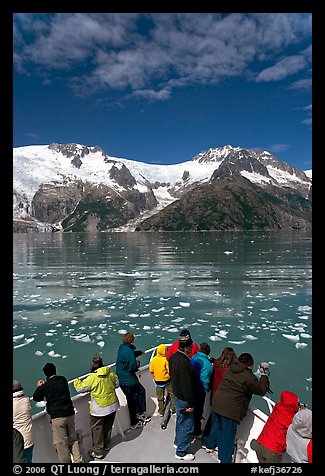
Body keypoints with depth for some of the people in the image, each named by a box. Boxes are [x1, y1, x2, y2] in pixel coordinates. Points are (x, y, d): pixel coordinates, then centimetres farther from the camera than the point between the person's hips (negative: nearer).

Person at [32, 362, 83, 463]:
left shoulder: (46, 386, -11)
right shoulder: (63, 380, 1)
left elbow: (36, 397, 4)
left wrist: (39, 387, 21)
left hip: (57, 417, -5)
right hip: (70, 413, 5)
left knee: (60, 443, 8)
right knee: (73, 439, 19)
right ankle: (78, 460, 26)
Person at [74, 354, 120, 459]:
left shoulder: (92, 377, -24)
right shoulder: (110, 372, -10)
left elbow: (81, 388, -12)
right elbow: (116, 384, 4)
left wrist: (76, 381, 8)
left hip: (99, 409, -5)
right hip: (112, 405, 5)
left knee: (97, 428, 12)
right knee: (108, 426, 23)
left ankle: (98, 452, 21)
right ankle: (106, 445, 41)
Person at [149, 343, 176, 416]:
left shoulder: (153, 359, -6)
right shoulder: (166, 359, -18)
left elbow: (151, 370, 1)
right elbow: (169, 370, -16)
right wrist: (170, 376, 4)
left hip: (158, 381, 4)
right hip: (167, 380, -3)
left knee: (160, 398, 15)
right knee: (172, 394, 16)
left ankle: (161, 412, 23)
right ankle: (173, 409, 20)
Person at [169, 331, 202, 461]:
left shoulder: (174, 357, -2)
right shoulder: (183, 363, -33)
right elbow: (186, 386, -29)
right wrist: (191, 404, -19)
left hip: (177, 395, 10)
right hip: (184, 399, -10)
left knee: (180, 420, 28)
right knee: (187, 426, 8)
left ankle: (178, 442, 47)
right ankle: (181, 453, 22)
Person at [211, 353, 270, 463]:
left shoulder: (231, 368, 5)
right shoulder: (249, 377, -17)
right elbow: (262, 390, -5)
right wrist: (264, 375, 8)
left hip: (217, 403, 8)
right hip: (231, 409, -8)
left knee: (220, 430, 23)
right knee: (228, 436, 7)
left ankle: (221, 455, 41)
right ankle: (225, 460, 21)